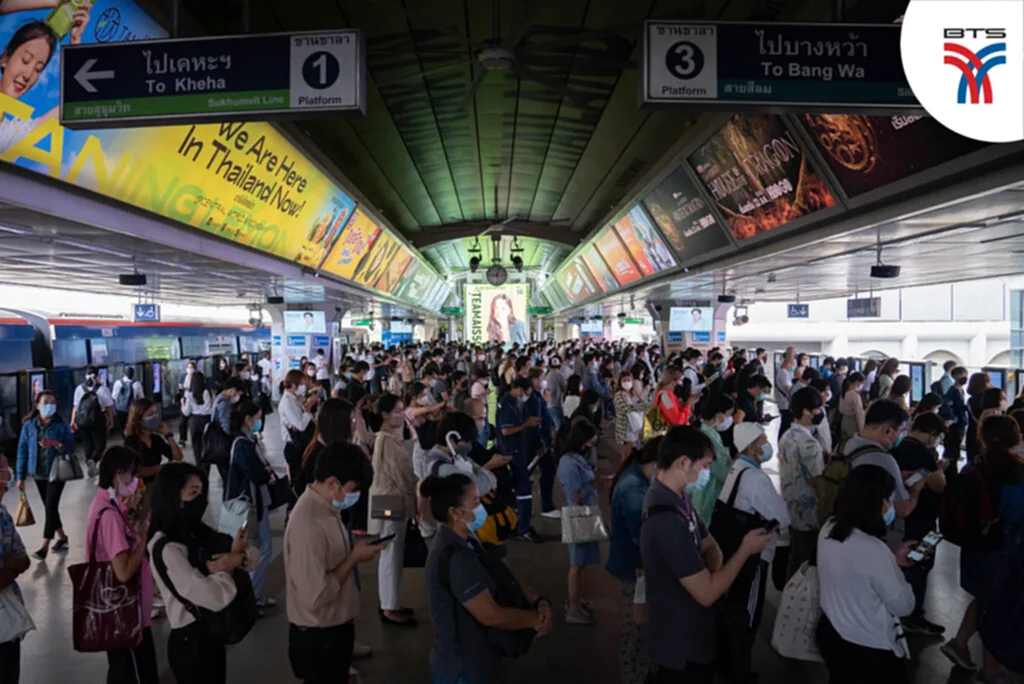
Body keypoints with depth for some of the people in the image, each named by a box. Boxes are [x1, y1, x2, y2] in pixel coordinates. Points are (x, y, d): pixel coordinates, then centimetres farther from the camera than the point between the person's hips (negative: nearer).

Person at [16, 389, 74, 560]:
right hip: (38, 473, 4)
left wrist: (56, 444, -27)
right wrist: (21, 476, 0)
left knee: (51, 507, -8)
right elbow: (23, 450, 0)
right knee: (49, 507, 14)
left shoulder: (62, 425, -8)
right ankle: (62, 538, 30)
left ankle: (45, 547, -4)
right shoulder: (29, 425, -2)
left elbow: (71, 448, -7)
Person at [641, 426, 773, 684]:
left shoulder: (677, 497, -1)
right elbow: (707, 593, -27)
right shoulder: (667, 522, -33)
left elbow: (708, 543, 9)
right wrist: (746, 549, -15)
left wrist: (715, 572, -14)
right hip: (681, 645, -9)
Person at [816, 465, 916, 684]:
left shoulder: (828, 528, -9)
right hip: (868, 651, -7)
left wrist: (892, 561, 10)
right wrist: (894, 566, -3)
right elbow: (903, 606, -17)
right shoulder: (874, 551, -32)